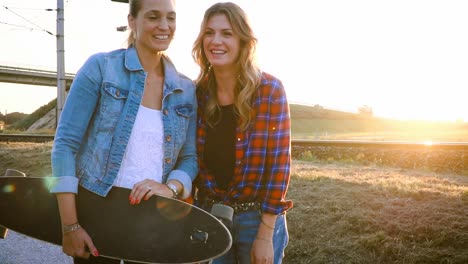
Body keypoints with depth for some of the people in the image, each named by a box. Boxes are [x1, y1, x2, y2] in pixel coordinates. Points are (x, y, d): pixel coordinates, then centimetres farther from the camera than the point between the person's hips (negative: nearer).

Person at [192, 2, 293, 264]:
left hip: (258, 217, -3)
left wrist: (265, 235, -14)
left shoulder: (270, 90, -14)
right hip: (209, 213, 3)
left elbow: (279, 163, -14)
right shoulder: (197, 93, -3)